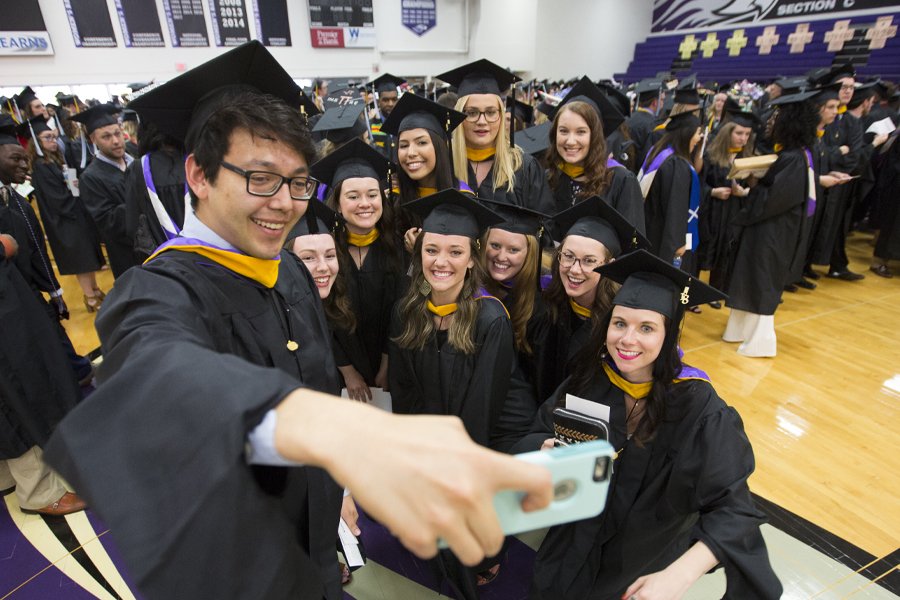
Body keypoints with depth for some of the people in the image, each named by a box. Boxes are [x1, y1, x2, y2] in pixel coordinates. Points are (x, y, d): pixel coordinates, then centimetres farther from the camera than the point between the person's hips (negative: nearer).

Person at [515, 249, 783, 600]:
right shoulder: (589, 379, -15)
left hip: (649, 562, -3)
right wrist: (551, 450, -28)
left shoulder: (697, 407, -26)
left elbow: (732, 510, -26)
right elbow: (539, 436, -5)